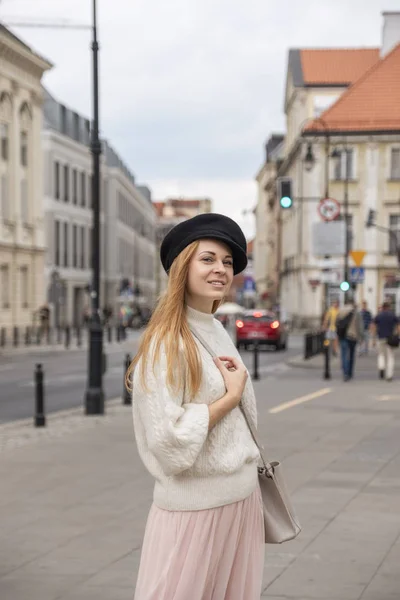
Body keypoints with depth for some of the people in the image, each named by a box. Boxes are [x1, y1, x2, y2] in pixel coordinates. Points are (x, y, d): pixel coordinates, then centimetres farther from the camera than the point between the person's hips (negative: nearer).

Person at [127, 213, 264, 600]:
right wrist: (230, 397, -12)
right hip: (193, 505, -7)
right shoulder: (167, 342, -14)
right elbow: (169, 440, -21)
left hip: (243, 496, 8)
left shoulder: (219, 333, 10)